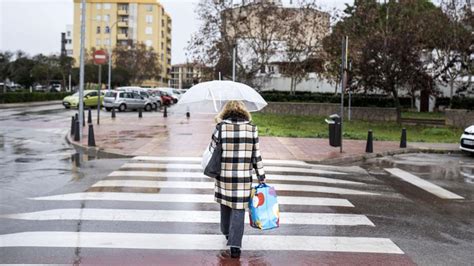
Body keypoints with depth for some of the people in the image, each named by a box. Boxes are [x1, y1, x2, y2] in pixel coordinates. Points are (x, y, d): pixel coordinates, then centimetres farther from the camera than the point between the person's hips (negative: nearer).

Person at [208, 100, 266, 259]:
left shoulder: (221, 127, -5)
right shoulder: (252, 128, -2)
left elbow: (213, 149, 5)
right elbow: (256, 156, 0)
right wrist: (261, 177, 8)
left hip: (224, 175, 1)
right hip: (244, 178, -1)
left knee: (225, 205, 21)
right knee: (238, 210, 4)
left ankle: (227, 233, 42)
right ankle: (235, 245, 0)